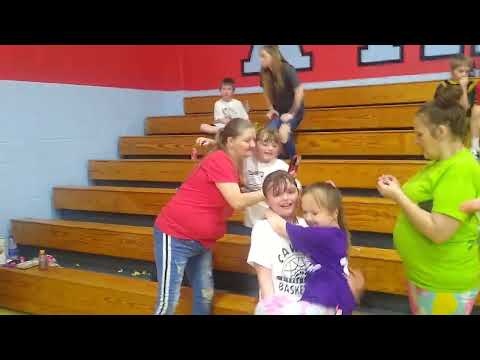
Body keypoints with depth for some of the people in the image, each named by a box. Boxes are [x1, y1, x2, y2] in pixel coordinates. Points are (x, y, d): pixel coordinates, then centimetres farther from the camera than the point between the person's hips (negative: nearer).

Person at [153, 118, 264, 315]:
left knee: (205, 296, 9)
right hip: (175, 235, -9)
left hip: (201, 240, 9)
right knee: (168, 301, -5)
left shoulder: (233, 165, 9)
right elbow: (237, 202, -24)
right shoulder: (219, 160, -19)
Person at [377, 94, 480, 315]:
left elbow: (438, 232, -29)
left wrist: (398, 196, -22)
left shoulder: (460, 170, -24)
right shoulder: (441, 162, 6)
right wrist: (399, 190, 0)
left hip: (444, 282, -9)